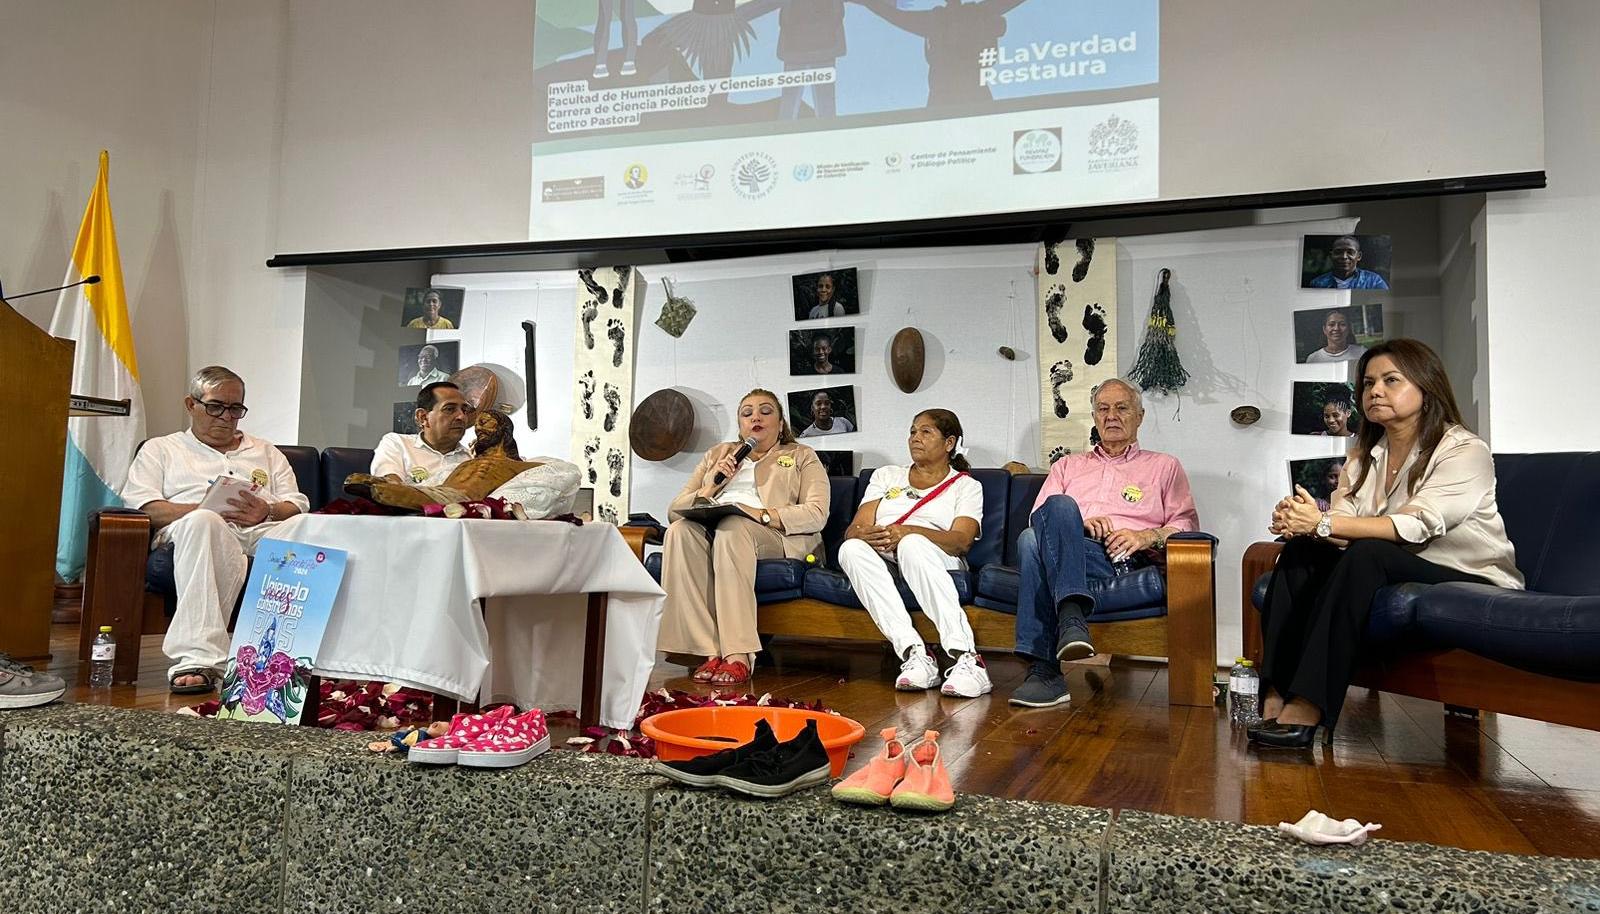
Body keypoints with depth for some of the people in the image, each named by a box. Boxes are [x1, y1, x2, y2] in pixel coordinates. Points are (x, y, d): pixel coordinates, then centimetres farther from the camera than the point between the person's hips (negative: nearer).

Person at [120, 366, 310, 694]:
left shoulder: (267, 453, 34)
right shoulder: (159, 449, 27)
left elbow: (298, 506, 19)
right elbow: (143, 507, 8)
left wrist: (268, 512, -5)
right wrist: (207, 509, -9)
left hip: (266, 532, 2)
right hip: (195, 531, -2)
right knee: (203, 522, -42)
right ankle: (198, 658, -50)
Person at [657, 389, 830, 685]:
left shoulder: (801, 456, 21)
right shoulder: (717, 455, 31)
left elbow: (817, 514, 1)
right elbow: (675, 510, 19)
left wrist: (762, 514, -13)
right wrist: (711, 486, 0)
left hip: (774, 536, -3)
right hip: (709, 526, 3)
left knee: (733, 526, -37)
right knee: (680, 529, -32)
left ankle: (738, 654, -42)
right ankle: (710, 650, -36)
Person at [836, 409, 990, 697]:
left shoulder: (967, 486, 16)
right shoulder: (886, 475, 26)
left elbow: (961, 541, -5)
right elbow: (853, 529, 12)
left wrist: (907, 532, -22)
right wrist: (864, 534, -15)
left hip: (936, 561, -3)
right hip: (881, 559, 3)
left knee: (913, 544, -37)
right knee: (851, 548, -31)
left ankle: (965, 656, -47)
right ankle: (913, 652, -43)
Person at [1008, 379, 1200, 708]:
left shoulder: (1164, 466, 29)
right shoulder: (1068, 465, 35)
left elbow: (1187, 524, 15)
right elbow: (1039, 516, 19)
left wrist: (1146, 536, -6)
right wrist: (1075, 522, -4)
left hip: (1125, 561, -3)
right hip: (1069, 552, 3)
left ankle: (1044, 670, -46)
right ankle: (1071, 617, -50)